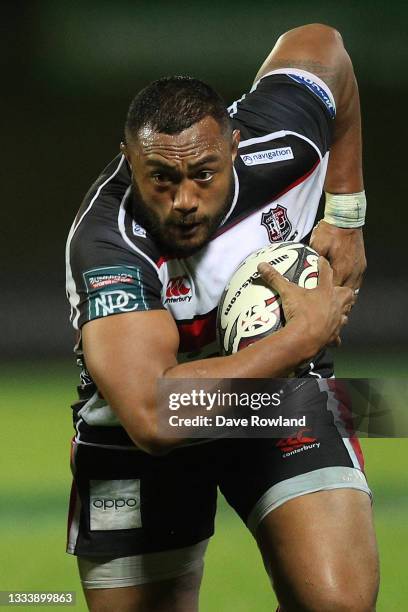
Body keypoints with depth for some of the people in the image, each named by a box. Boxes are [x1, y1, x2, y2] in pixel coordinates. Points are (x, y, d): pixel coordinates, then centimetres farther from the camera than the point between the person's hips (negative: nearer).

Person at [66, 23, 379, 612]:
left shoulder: (277, 144, -23)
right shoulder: (105, 247, -36)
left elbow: (319, 44, 2)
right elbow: (152, 417, -49)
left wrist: (346, 217, 0)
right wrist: (304, 335, -38)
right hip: (138, 441, -2)